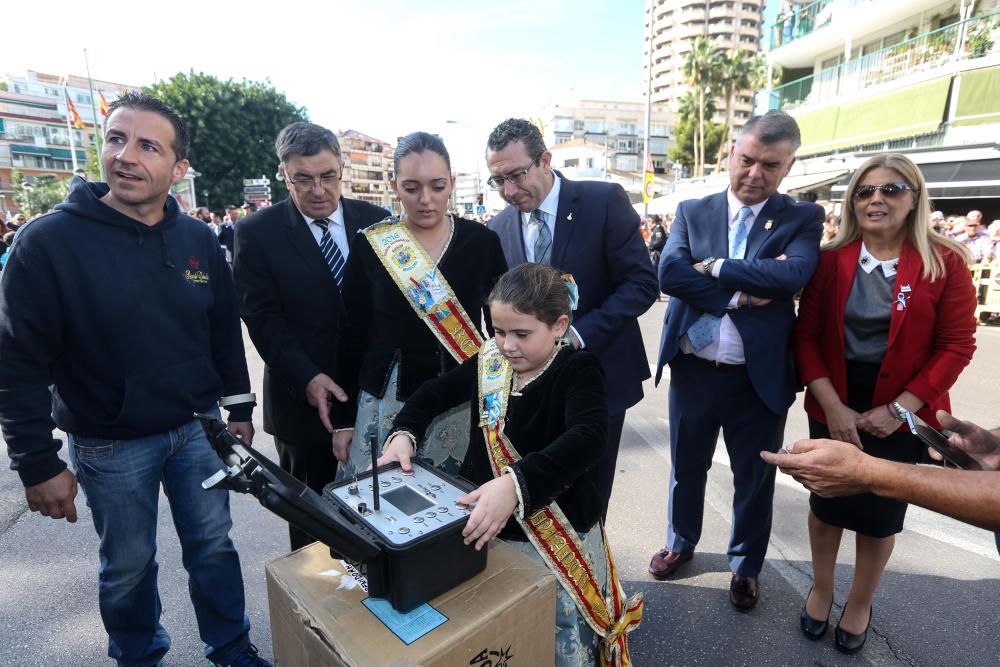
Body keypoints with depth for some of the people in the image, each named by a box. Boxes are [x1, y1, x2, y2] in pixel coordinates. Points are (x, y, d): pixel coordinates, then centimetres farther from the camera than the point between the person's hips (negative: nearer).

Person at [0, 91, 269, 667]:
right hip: (109, 444, -3)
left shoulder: (199, 239, -2)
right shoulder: (48, 241, -14)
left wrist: (239, 408, 8)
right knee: (128, 564, 16)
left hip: (198, 427, 3)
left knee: (213, 545, 16)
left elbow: (226, 332, 6)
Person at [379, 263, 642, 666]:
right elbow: (433, 394, 9)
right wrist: (403, 434, -10)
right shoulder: (489, 363, -3)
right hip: (485, 529, 4)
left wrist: (514, 484, -49)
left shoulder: (578, 371, -17)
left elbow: (589, 438, -35)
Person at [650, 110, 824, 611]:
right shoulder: (692, 211, 2)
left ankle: (745, 566, 42)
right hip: (692, 372, 1)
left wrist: (714, 266, -18)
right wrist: (743, 292, -19)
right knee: (686, 468, 20)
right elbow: (669, 273, -15)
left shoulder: (802, 218, -1)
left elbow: (794, 273, -21)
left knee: (755, 480, 17)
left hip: (760, 377, 0)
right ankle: (681, 542, 46)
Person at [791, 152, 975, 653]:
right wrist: (832, 407, -13)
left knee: (879, 516, 15)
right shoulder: (832, 259, -3)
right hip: (833, 410, 1)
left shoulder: (945, 262, -6)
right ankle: (821, 590, 40)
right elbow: (806, 336, -5)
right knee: (824, 504, 14)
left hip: (900, 416, -1)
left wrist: (897, 410, -14)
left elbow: (956, 346, -7)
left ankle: (860, 604, 40)